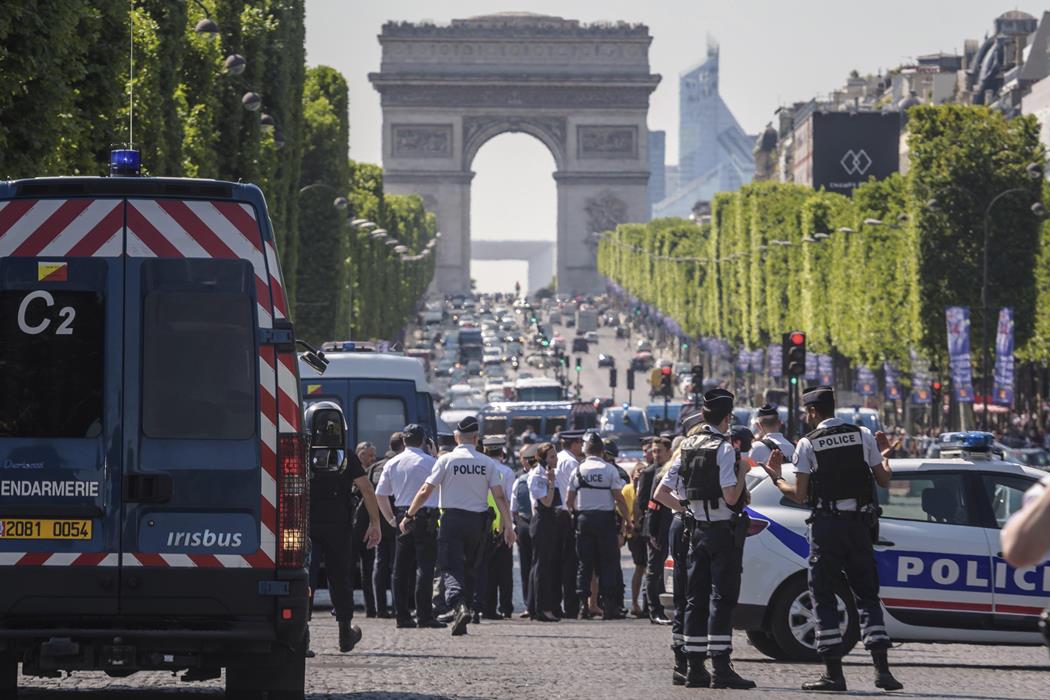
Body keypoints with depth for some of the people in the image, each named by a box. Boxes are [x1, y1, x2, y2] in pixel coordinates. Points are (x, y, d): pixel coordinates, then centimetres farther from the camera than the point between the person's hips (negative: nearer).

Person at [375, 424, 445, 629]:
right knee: (424, 566, -5)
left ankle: (401, 616, 9)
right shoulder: (431, 462, -5)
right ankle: (424, 616, -11)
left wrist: (390, 519, 17)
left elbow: (380, 495, 11)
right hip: (426, 516, -4)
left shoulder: (392, 463, 8)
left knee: (401, 568, 9)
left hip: (402, 518, 4)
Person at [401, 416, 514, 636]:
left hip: (452, 519, -3)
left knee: (451, 568, -6)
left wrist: (408, 516, 2)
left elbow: (426, 490, -6)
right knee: (468, 567, 15)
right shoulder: (487, 463, 2)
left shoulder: (446, 460, -4)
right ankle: (463, 608, 15)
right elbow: (499, 496, -2)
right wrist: (508, 526, 1)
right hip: (478, 520, 3)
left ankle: (459, 605, -30)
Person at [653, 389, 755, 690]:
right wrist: (742, 472, -4)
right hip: (723, 530, -7)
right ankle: (721, 669, -11)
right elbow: (731, 497, -19)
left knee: (695, 599, 9)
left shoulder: (687, 447, 9)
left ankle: (694, 668, 9)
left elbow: (661, 493, 9)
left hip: (695, 530, 7)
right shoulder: (724, 449, -12)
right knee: (722, 598, -7)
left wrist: (686, 508, 14)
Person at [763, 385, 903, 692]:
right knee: (867, 596, 9)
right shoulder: (863, 436, 5)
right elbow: (884, 480, 7)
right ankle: (881, 668, -1)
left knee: (823, 598, 3)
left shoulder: (807, 444, -4)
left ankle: (833, 672, -2)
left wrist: (776, 478, 13)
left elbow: (800, 495, -5)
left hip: (826, 526, -3)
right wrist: (884, 457, 27)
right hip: (859, 525, 3)